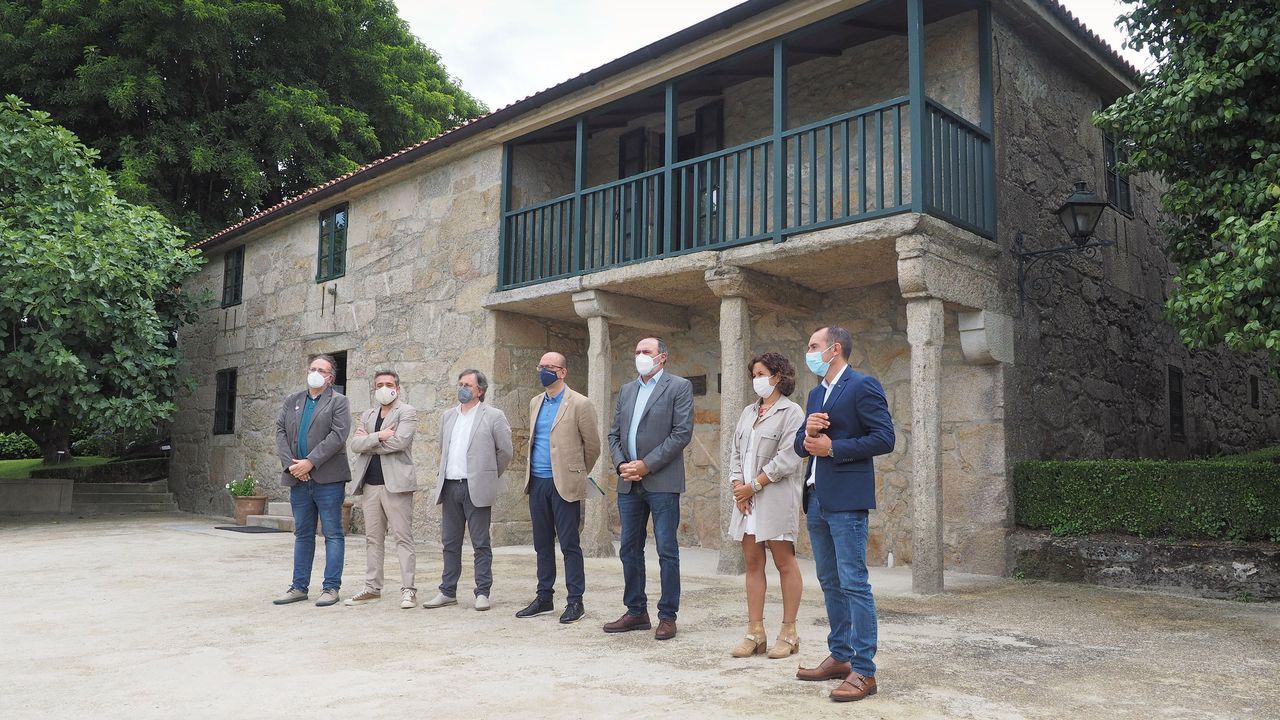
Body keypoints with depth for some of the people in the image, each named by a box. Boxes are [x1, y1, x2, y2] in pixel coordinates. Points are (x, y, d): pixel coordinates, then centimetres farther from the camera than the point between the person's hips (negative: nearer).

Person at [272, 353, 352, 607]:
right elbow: (280, 432, 7)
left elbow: (337, 436, -11)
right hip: (299, 480, 5)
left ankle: (331, 587, 5)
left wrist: (310, 462, -16)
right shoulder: (292, 401, 15)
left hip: (327, 479, -5)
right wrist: (290, 464, -7)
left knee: (333, 534, 0)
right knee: (302, 534, 12)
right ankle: (299, 587, 19)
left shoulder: (338, 401, 0)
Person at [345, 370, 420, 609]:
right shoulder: (367, 415, 18)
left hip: (395, 482, -6)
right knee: (373, 538, 10)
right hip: (370, 484, 6)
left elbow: (399, 441, -16)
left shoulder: (407, 412, 0)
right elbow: (355, 444, 4)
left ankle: (408, 589, -4)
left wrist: (368, 441, -4)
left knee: (403, 537, -5)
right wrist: (378, 436, -14)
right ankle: (372, 589, 17)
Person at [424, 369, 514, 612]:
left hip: (476, 489, -5)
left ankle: (482, 592, 7)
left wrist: (489, 476, 6)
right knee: (450, 543, 10)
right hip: (450, 487, 5)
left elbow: (505, 451, 0)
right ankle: (448, 591, 18)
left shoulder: (493, 416, -3)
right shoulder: (448, 416, 14)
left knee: (481, 544, 1)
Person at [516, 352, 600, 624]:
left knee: (569, 545, -1)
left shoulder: (579, 404, -7)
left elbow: (593, 445, -1)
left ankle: (575, 601, 7)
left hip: (564, 484, -6)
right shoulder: (535, 403, 13)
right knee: (542, 544, 13)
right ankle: (544, 597, 23)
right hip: (537, 482, 6)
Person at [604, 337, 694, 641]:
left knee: (667, 550, -2)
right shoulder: (626, 390, 17)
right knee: (630, 549, 10)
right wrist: (621, 464, -3)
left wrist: (647, 465, -13)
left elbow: (682, 432, -10)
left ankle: (667, 616, 7)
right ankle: (636, 612, 21)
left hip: (661, 481, -6)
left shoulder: (679, 387, -1)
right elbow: (614, 434, 16)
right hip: (629, 483, 6)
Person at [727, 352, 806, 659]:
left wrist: (754, 485, -13)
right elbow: (736, 452, 15)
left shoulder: (791, 412, -4)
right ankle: (755, 633, 12)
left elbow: (787, 458, -13)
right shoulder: (748, 412, 18)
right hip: (747, 498, 7)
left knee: (785, 564, 0)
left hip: (776, 497, -7)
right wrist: (737, 484, -2)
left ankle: (788, 633, 8)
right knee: (753, 564, 7)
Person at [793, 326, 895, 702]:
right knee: (829, 583, 14)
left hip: (845, 500, -9)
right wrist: (806, 434, -6)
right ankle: (839, 657, 25)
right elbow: (801, 444, 17)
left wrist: (832, 447, -15)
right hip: (816, 500, 9)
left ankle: (863, 670, -2)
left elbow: (884, 439, -14)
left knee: (854, 583, -8)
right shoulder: (815, 394, 18)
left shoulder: (863, 386, -7)